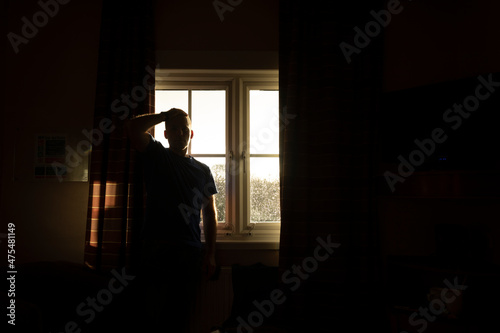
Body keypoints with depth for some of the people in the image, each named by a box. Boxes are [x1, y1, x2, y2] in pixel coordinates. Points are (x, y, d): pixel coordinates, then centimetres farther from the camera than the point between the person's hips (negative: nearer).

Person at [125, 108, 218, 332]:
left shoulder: (202, 171, 16)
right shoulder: (156, 155, 9)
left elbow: (210, 213, 14)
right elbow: (133, 128, -9)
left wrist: (210, 254, 7)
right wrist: (165, 116, 2)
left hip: (190, 250, 2)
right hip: (156, 247, -2)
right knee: (153, 314, -1)